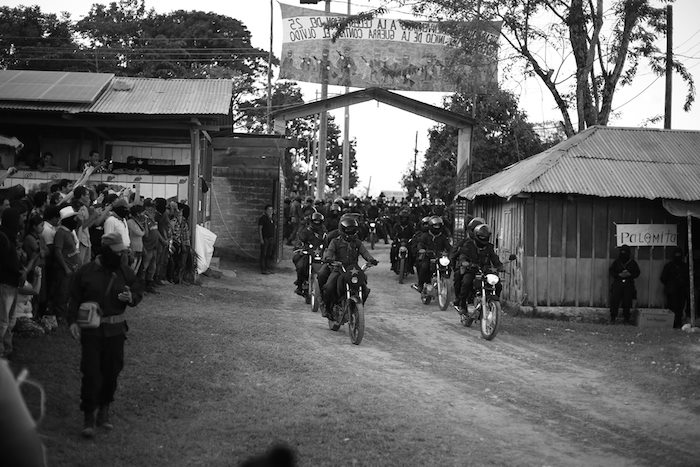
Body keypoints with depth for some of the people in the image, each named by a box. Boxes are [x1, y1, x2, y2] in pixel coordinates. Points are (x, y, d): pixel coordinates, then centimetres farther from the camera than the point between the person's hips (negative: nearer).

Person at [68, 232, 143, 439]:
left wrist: (131, 297, -11)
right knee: (91, 373, -8)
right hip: (91, 330, -3)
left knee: (111, 371, 9)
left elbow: (138, 291, 12)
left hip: (116, 330, 3)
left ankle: (103, 411, 27)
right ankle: (89, 417, -1)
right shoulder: (86, 272, -5)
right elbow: (74, 299, -1)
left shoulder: (124, 271, 4)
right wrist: (73, 321, -13)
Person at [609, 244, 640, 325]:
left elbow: (637, 273, 6)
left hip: (629, 285, 0)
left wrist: (629, 274, -12)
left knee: (627, 302, 1)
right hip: (617, 284, 0)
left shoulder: (633, 263, 7)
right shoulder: (616, 262, 7)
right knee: (614, 301, -6)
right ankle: (612, 318, 3)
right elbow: (611, 271, 3)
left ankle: (626, 318, 12)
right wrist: (619, 274, -13)